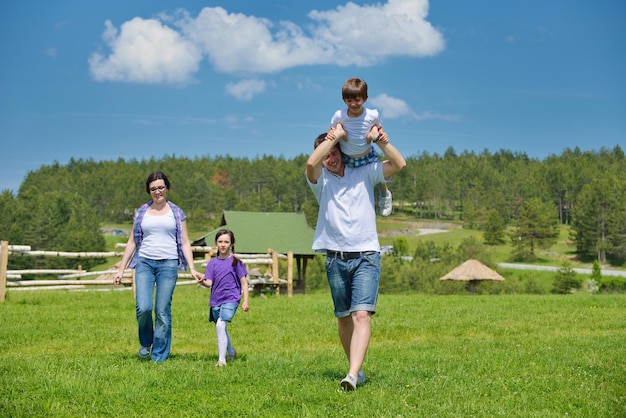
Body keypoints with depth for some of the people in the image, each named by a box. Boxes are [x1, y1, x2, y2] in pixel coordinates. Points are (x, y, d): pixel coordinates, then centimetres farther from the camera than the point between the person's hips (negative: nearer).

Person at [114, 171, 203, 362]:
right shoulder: (141, 213, 11)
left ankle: (159, 356, 7)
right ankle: (145, 343, 14)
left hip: (168, 264, -1)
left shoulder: (176, 213, 9)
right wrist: (121, 270, 11)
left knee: (163, 311, -3)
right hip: (145, 262, 1)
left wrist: (192, 269, -3)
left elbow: (185, 243, 8)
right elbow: (132, 242, 14)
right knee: (143, 307, -14)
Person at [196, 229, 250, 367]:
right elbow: (209, 283, 0)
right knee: (222, 329, 19)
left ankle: (221, 359, -22)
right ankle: (231, 352, 43)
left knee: (220, 325, -23)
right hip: (216, 300, 5)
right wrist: (202, 282, -23)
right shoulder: (212, 263, 7)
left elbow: (244, 282, 0)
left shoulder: (235, 261, -2)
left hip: (230, 299, -5)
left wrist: (245, 301, -6)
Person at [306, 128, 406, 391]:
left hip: (366, 256, -2)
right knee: (343, 317, 9)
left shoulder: (365, 173, 10)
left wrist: (381, 141, -10)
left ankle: (353, 375, -27)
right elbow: (311, 163, -17)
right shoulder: (320, 179, 7)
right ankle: (355, 368, 24)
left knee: (362, 315, -16)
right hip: (336, 258, 2)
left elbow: (399, 164, 1)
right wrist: (333, 135, -9)